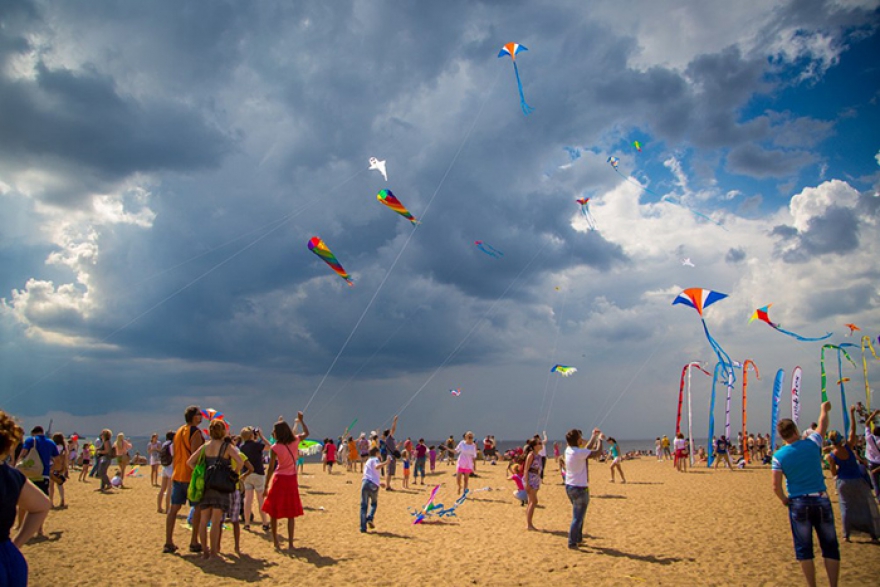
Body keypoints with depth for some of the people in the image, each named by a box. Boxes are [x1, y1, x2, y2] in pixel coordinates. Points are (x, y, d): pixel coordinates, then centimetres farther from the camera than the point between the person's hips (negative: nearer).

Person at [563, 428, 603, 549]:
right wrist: (600, 439, -1)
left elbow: (587, 449, 19)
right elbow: (598, 452, -17)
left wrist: (594, 436, 24)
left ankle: (578, 538, 33)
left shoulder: (569, 450, 4)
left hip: (569, 486, 9)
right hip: (579, 488, -9)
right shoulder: (579, 452, -22)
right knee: (578, 517, 2)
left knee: (579, 515, 24)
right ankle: (572, 543, 6)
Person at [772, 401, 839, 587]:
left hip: (798, 504, -1)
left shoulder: (779, 456, -7)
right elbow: (822, 425, 16)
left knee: (804, 549, 8)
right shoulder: (811, 444, -5)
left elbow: (776, 486, -13)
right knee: (830, 547, 12)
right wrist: (824, 410, 34)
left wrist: (784, 500, 6)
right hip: (821, 500, 1)